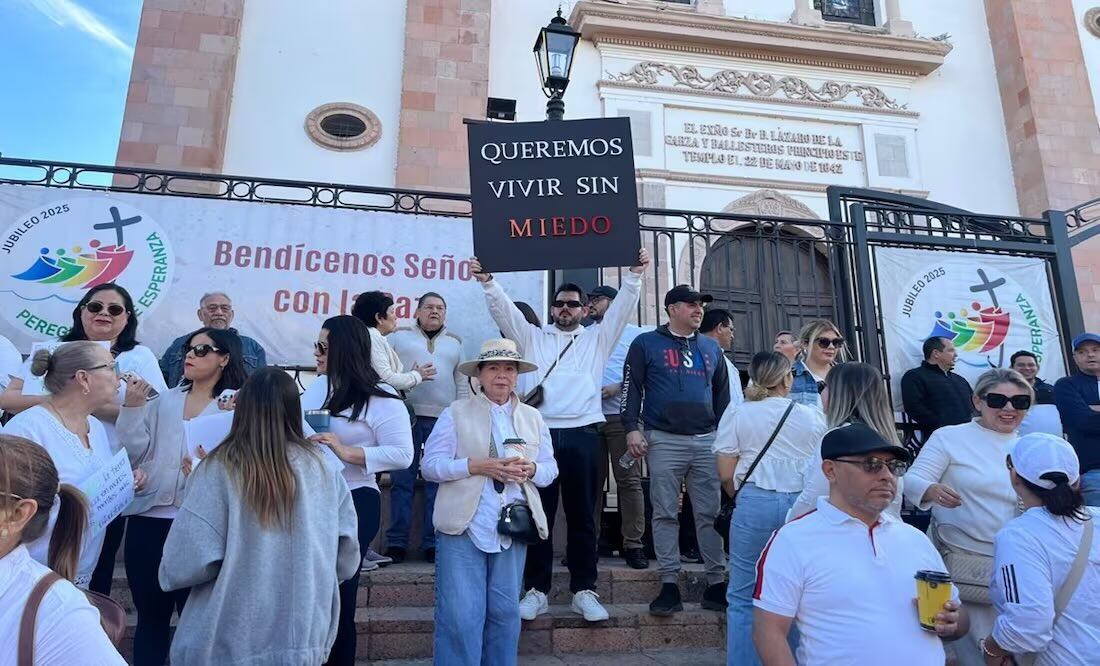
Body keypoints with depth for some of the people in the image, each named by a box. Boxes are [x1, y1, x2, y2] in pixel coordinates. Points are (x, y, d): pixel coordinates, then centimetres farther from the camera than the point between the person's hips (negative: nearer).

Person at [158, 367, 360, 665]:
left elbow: (184, 565, -17)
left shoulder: (219, 470, -15)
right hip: (305, 638, 2)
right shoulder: (322, 468, -7)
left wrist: (169, 574, 6)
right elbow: (347, 560, -1)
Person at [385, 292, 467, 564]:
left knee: (437, 483, 3)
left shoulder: (454, 342, 17)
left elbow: (462, 382, 16)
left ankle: (432, 543, 11)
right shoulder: (399, 336, 10)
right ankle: (397, 543, 7)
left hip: (443, 420, 2)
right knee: (402, 481, -1)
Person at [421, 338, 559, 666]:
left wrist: (530, 470, -9)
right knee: (460, 615, -3)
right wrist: (477, 466, -17)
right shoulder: (456, 412, 1)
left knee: (505, 612, 11)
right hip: (464, 528, -3)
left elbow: (550, 468, 14)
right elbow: (430, 464, -4)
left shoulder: (533, 417, 13)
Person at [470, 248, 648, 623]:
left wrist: (635, 274, -6)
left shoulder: (597, 339, 17)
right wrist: (487, 281, -9)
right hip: (540, 434, 0)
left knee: (582, 517, 6)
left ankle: (584, 591, 16)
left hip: (582, 435, 0)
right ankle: (536, 590, 15)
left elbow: (621, 307, 6)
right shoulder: (532, 338, 17)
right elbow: (504, 310, 6)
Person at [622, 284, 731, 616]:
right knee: (665, 514, 2)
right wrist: (632, 428, -9)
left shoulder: (711, 348, 17)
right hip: (664, 440, -3)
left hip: (707, 440, 4)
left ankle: (716, 584, 12)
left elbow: (722, 394, 21)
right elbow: (631, 388, 0)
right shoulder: (646, 344, 3)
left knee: (710, 513, 5)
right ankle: (669, 585, 9)